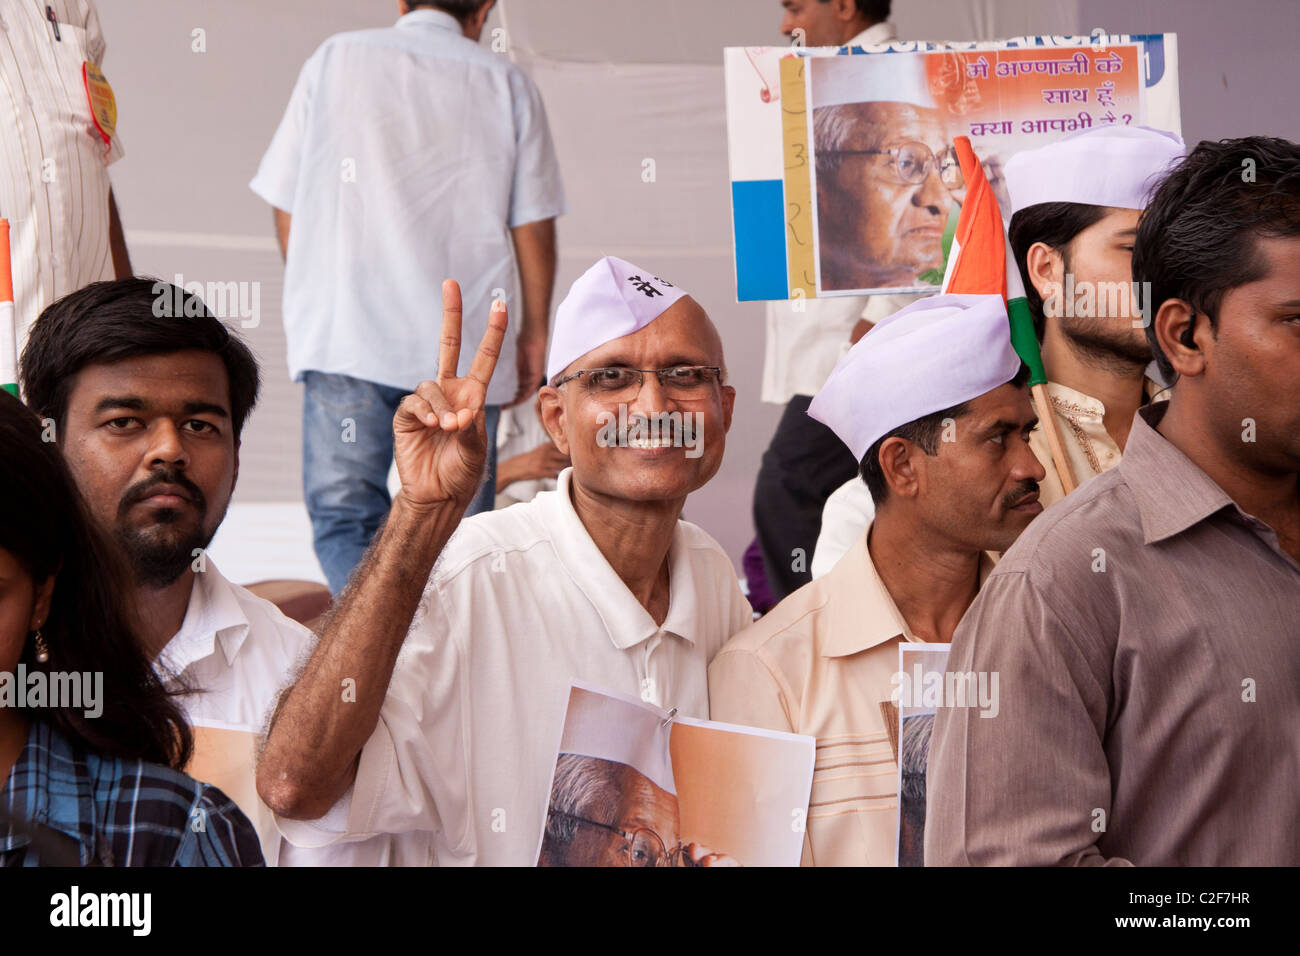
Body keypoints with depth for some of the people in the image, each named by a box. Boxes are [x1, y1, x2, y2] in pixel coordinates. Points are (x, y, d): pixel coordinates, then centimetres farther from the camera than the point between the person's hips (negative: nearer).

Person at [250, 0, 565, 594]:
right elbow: (532, 226, 7)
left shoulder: (333, 61, 8)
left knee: (343, 518, 0)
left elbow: (286, 208, 9)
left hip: (345, 336, 0)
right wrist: (534, 332, 18)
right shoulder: (505, 82, 7)